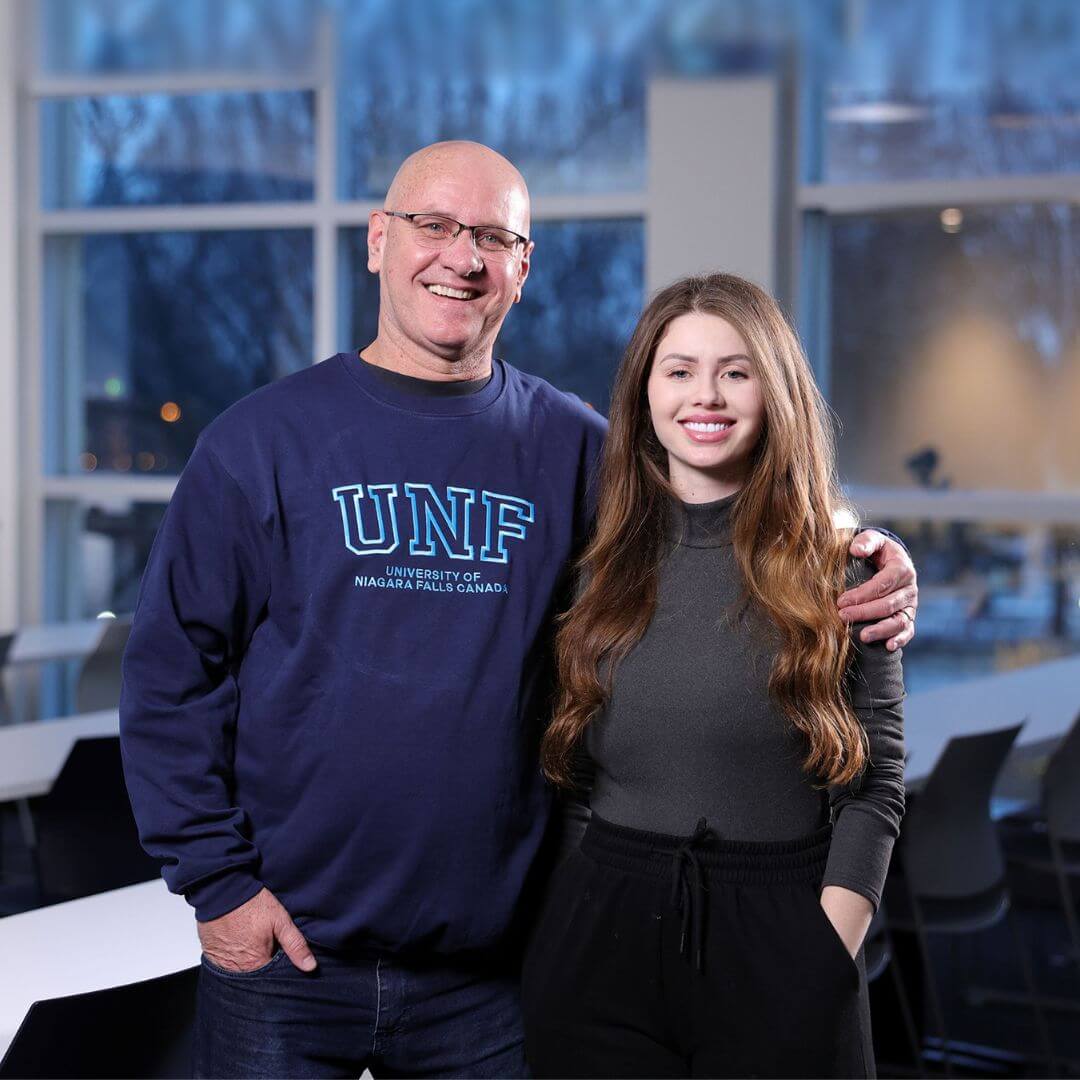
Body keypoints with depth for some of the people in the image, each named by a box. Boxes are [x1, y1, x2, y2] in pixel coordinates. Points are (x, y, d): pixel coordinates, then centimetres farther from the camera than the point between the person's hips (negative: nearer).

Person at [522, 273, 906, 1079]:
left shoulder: (838, 572, -1)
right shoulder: (595, 564, 5)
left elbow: (874, 784, -1)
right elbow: (557, 768, 11)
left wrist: (829, 948, -9)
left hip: (779, 943, -2)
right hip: (603, 931, 2)